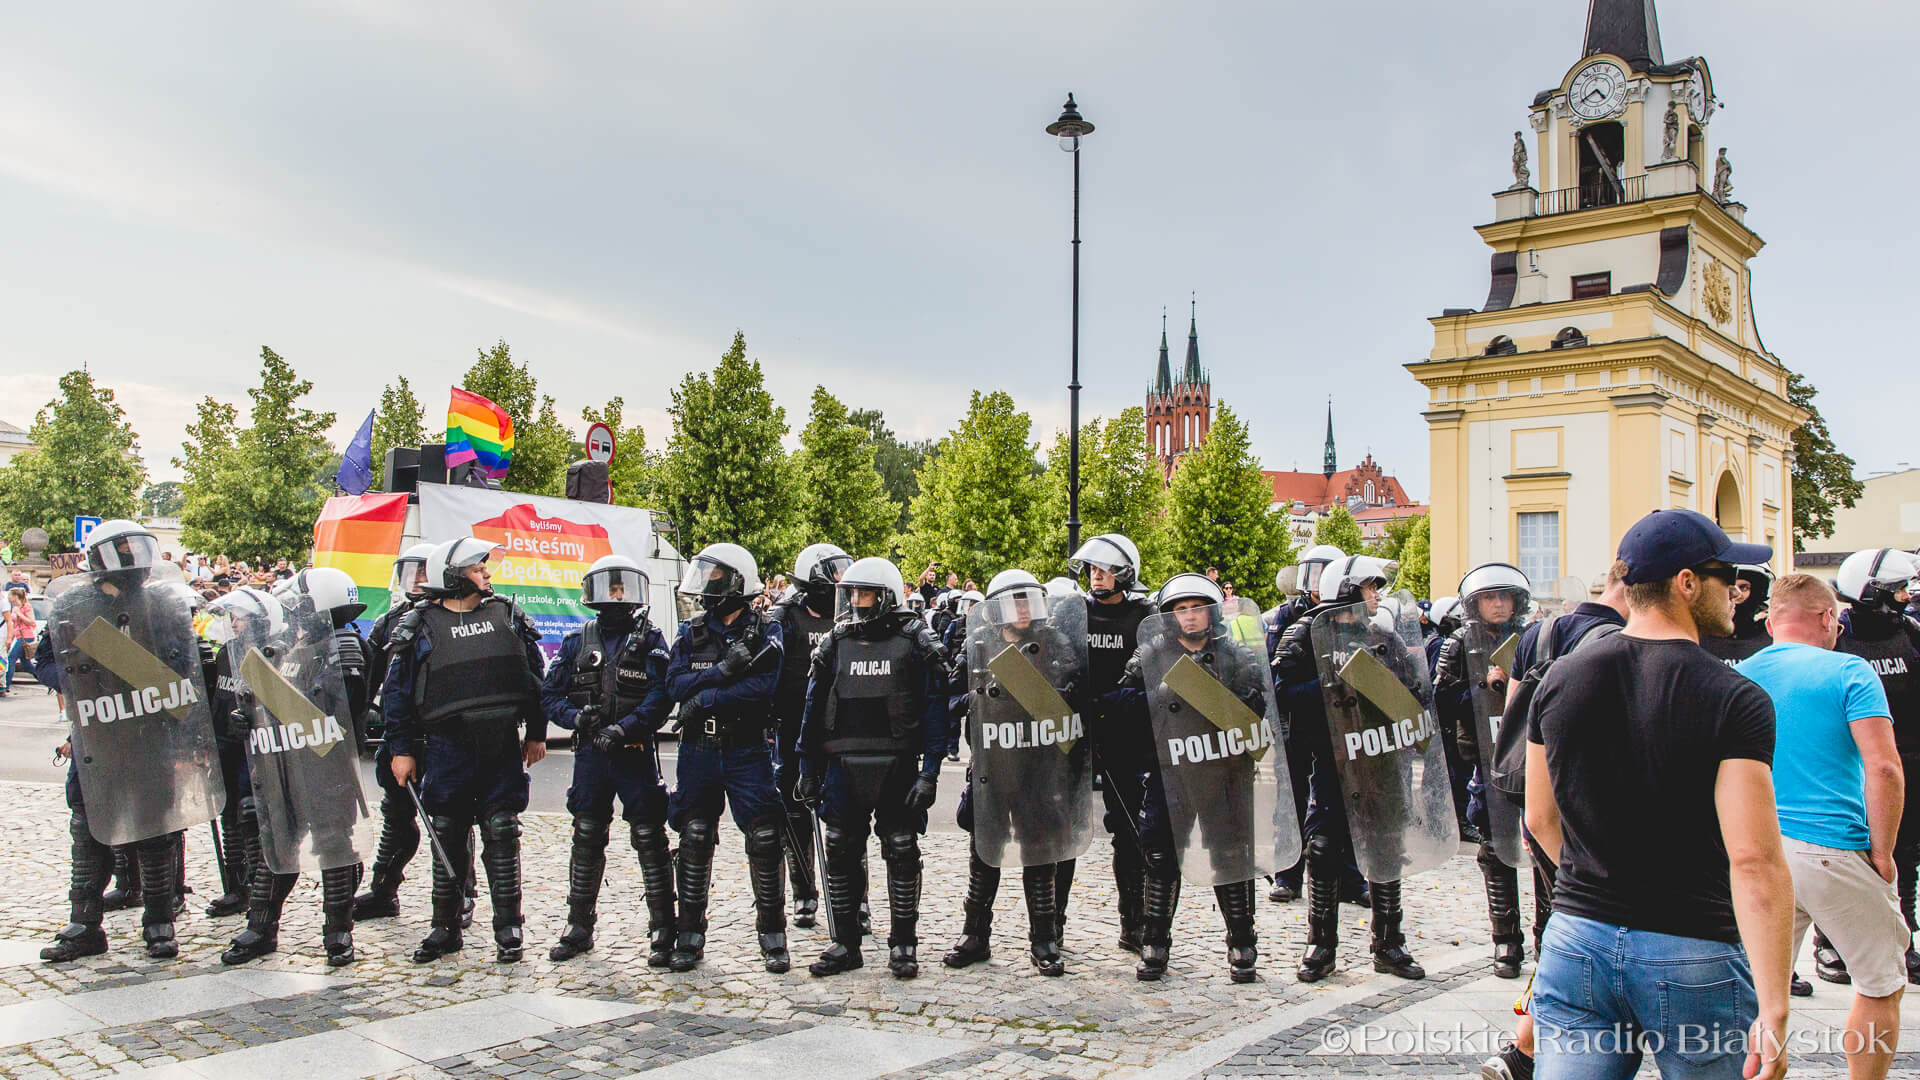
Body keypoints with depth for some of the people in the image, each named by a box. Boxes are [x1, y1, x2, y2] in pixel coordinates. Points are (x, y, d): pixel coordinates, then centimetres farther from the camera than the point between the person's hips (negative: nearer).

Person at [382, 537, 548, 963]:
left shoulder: (507, 616, 7)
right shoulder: (419, 626, 2)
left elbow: (536, 675, 12)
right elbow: (396, 691, 4)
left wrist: (536, 733, 10)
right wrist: (401, 749, 0)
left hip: (502, 747, 1)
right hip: (446, 747, -1)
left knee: (502, 835, 4)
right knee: (447, 837, 7)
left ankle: (508, 927, 12)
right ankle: (445, 927, 19)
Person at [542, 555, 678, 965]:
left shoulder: (650, 640, 1)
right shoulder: (577, 641, 10)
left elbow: (661, 697, -10)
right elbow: (550, 695, 6)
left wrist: (624, 728, -23)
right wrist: (576, 717, -14)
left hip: (635, 754, -3)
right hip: (590, 753, 3)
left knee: (650, 840, -1)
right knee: (586, 841, 9)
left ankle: (663, 931, 7)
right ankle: (579, 927, 22)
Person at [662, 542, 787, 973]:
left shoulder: (765, 632, -3)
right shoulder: (692, 631, 7)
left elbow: (762, 687, -19)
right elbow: (675, 685, -7)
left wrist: (703, 699, -18)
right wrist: (723, 670, -20)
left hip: (748, 751, -3)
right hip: (699, 750, 3)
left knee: (764, 841, -2)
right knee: (694, 842, 7)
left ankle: (773, 936, 11)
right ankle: (690, 936, 19)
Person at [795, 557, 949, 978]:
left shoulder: (915, 643, -2)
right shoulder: (834, 644, 8)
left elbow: (934, 707, -5)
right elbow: (814, 709, 11)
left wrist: (930, 769, -12)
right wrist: (808, 770, 7)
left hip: (897, 767, -3)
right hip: (843, 766, 3)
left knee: (902, 854, 4)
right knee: (841, 853, 7)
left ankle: (903, 945, 17)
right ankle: (845, 944, 20)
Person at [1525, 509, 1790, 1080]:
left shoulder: (1559, 680, 1)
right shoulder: (1735, 700, -13)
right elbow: (1755, 862, -19)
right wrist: (1773, 1012, -18)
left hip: (1576, 944, 4)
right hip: (1695, 958, -3)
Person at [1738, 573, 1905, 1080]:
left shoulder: (1738, 677, 7)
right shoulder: (1849, 672, -4)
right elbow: (1883, 768, -15)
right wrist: (1882, 853, -6)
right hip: (1835, 850, -4)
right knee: (1880, 988, 15)